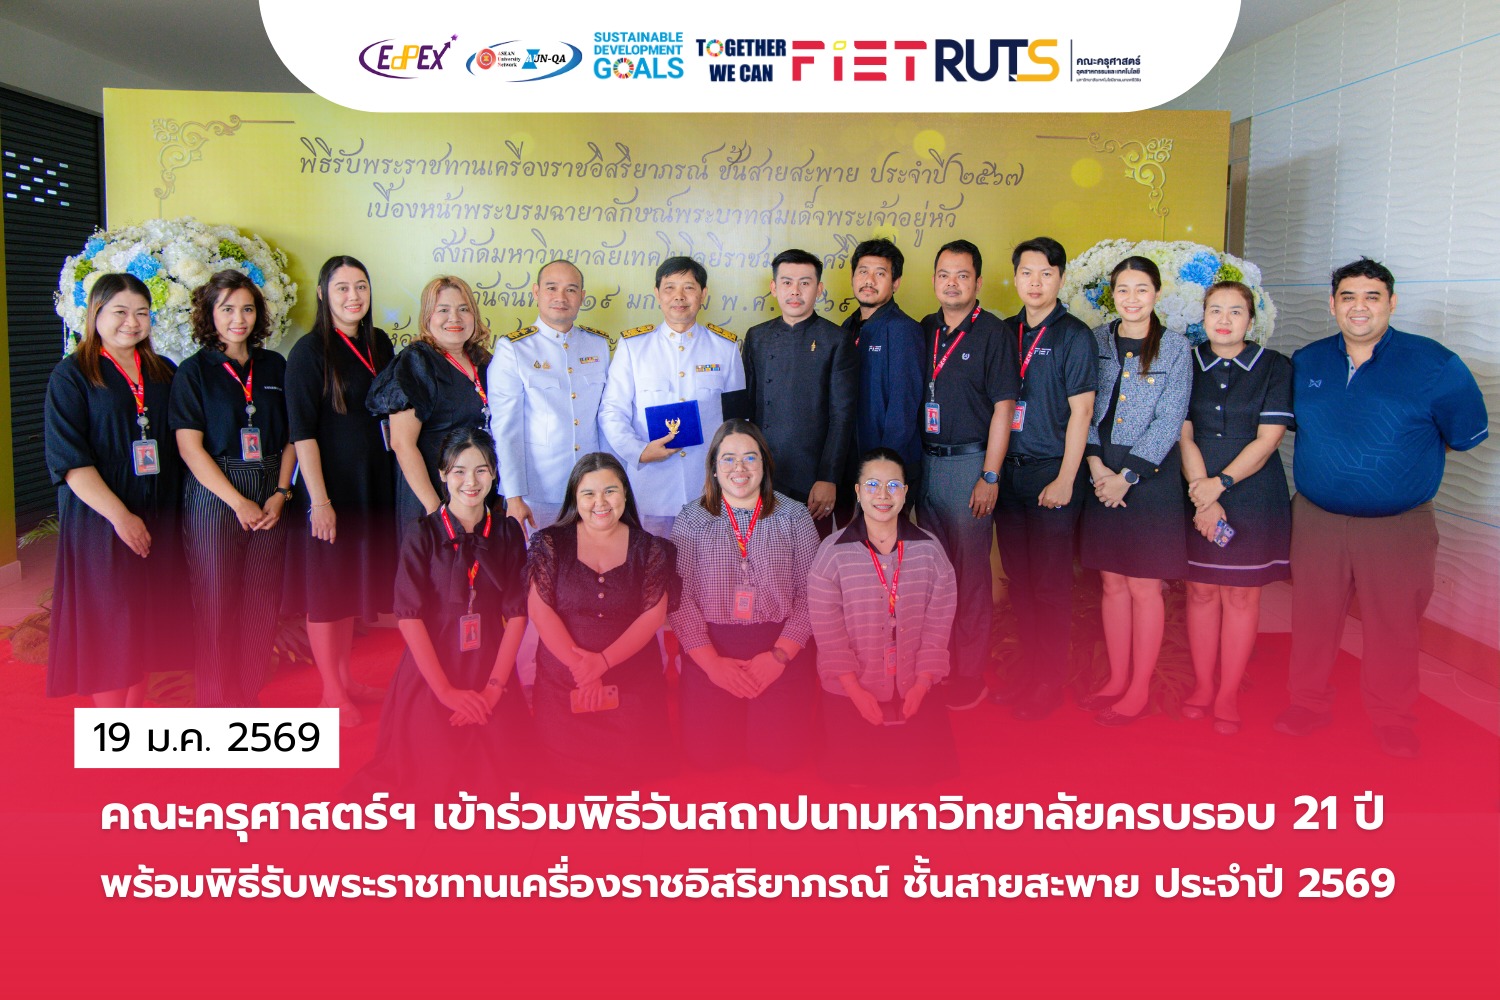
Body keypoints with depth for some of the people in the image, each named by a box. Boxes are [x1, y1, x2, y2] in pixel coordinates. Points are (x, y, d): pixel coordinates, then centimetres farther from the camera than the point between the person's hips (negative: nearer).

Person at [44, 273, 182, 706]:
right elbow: (68, 460, -11)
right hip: (99, 520, -4)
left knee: (144, 623, 10)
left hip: (156, 520, 5)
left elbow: (180, 445, 16)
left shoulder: (164, 373, 10)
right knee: (108, 626, -1)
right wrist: (120, 515, -18)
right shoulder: (72, 375, -4)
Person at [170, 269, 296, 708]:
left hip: (270, 500, 4)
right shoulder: (194, 371, -1)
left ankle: (249, 698, 21)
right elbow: (190, 447, -7)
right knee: (217, 606, 1)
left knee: (262, 605, 7)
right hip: (214, 497, -3)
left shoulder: (275, 367, 10)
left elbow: (290, 437, 9)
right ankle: (217, 705, 14)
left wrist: (280, 493, -5)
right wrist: (239, 502, -13)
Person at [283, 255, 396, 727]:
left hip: (373, 480, 6)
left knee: (354, 579, 15)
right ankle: (331, 691, 15)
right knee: (325, 583, 3)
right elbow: (302, 431, -15)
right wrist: (320, 499, -19)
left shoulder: (379, 343, 6)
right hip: (328, 481, -6)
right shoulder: (309, 351, -11)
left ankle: (345, 677, 29)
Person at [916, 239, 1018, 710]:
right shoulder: (924, 330, 10)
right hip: (925, 460, 6)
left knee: (970, 569, 1)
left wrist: (990, 476, -14)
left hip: (969, 462, -5)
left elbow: (1003, 407, -10)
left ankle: (970, 672, 10)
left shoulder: (992, 332, -7)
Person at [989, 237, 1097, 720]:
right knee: (1018, 578, 12)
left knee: (1050, 583, 1)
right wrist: (991, 469, 7)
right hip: (1007, 469, 5)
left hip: (1051, 472, -5)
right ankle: (1028, 665, 25)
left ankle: (1051, 679, 13)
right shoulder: (1005, 332, 10)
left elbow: (1080, 412, -9)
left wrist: (1065, 480, -13)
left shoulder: (1073, 335, -6)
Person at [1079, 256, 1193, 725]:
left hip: (1150, 477, -3)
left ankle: (1139, 689, 13)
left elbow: (1169, 422, -8)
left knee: (1144, 586, 2)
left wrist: (1127, 475, -13)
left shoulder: (1176, 348, -2)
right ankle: (1117, 679, 22)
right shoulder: (1096, 340, 7)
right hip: (1101, 476, 3)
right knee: (1112, 582, 10)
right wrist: (1095, 462, -9)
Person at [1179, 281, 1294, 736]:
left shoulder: (1274, 367, 0)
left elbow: (1267, 439, -7)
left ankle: (1228, 694, 13)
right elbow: (1183, 436, -1)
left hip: (1252, 494, -1)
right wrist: (1202, 495, -12)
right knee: (1200, 590, 7)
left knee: (1242, 593, 3)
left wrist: (1220, 484, -16)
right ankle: (1202, 685, 20)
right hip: (1195, 493, 2)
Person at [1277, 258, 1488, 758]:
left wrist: (1407, 453, 8)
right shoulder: (1305, 363, 2)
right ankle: (1308, 703, 30)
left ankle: (1393, 720, 28)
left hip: (1399, 525, -2)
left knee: (1393, 624, 9)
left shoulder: (1435, 365, -8)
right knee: (1313, 616, 11)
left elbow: (1466, 435, 2)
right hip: (1316, 518, 3)